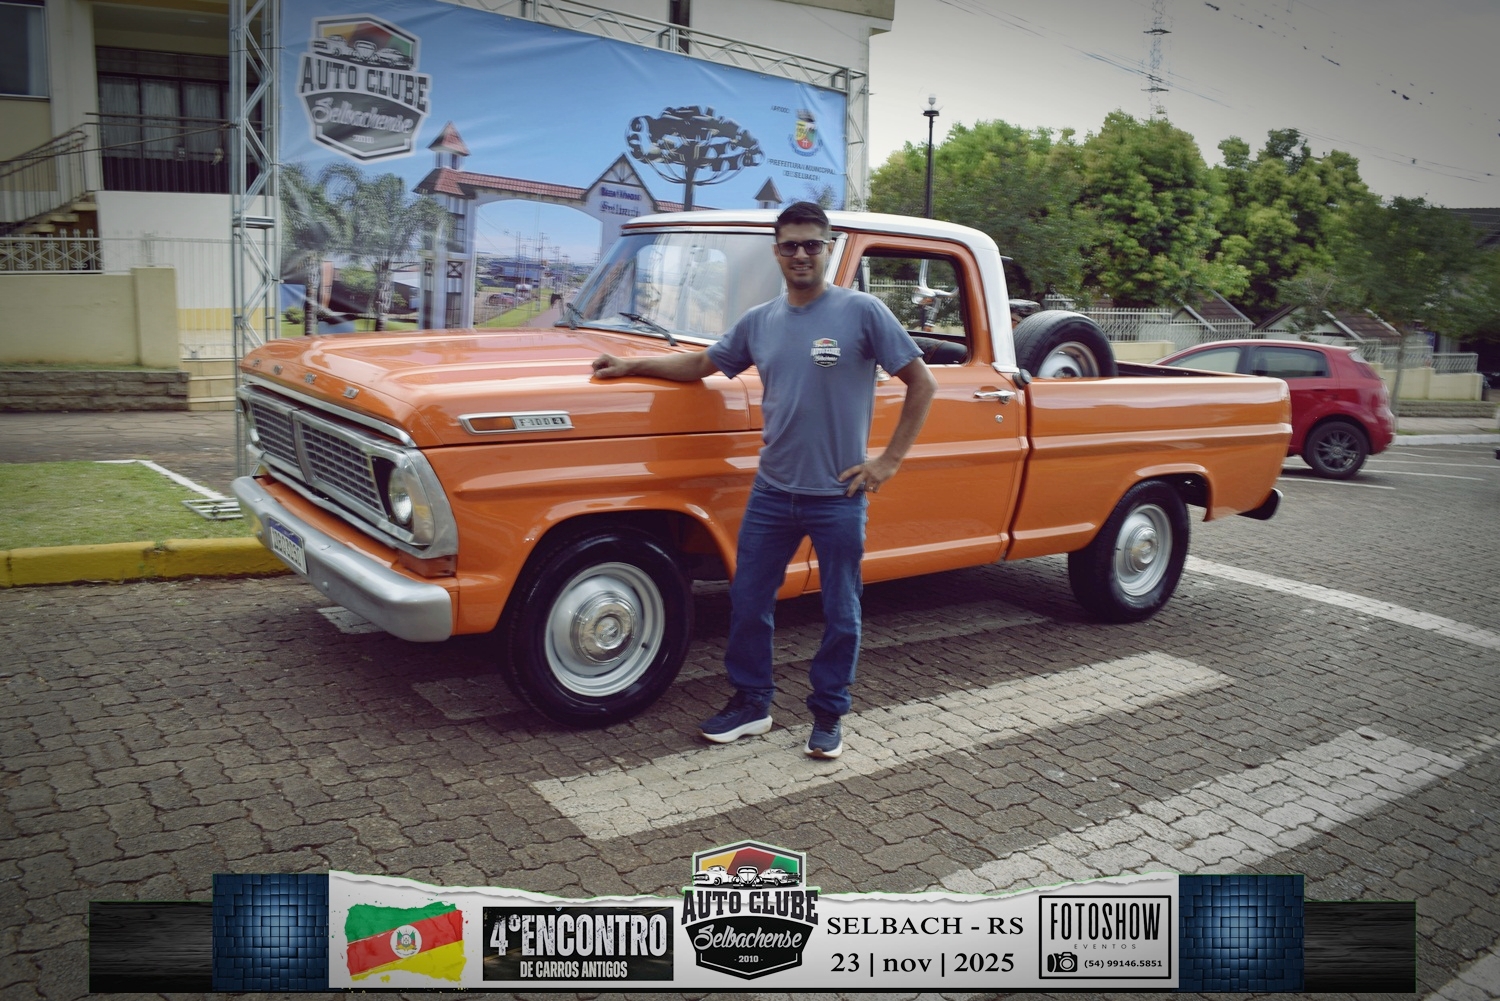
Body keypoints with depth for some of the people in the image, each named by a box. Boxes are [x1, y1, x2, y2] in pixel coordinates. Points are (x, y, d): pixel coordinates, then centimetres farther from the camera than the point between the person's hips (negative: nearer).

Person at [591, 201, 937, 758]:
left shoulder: (862, 311, -8)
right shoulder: (758, 322, 5)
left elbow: (922, 384, -6)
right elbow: (701, 365, 18)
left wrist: (888, 462, -9)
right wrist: (632, 365, 10)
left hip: (840, 496, -4)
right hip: (772, 491, 4)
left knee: (840, 615, 9)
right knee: (747, 603, 10)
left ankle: (829, 716, 27)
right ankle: (750, 704, 28)